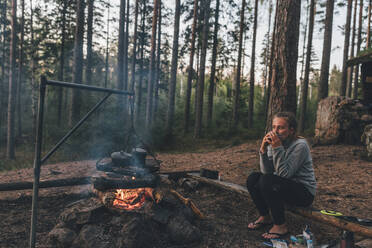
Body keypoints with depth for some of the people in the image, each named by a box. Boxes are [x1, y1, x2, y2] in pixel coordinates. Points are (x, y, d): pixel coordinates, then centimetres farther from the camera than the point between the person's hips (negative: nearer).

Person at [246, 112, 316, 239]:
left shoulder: (300, 145, -20)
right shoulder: (274, 142, -2)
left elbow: (284, 174, -27)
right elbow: (266, 171, -10)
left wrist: (277, 149, -32)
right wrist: (263, 150, -23)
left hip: (304, 192, -7)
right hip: (284, 186, 7)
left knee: (267, 182, -28)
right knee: (253, 179, -9)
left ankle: (281, 226, -11)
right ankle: (265, 217, 10)